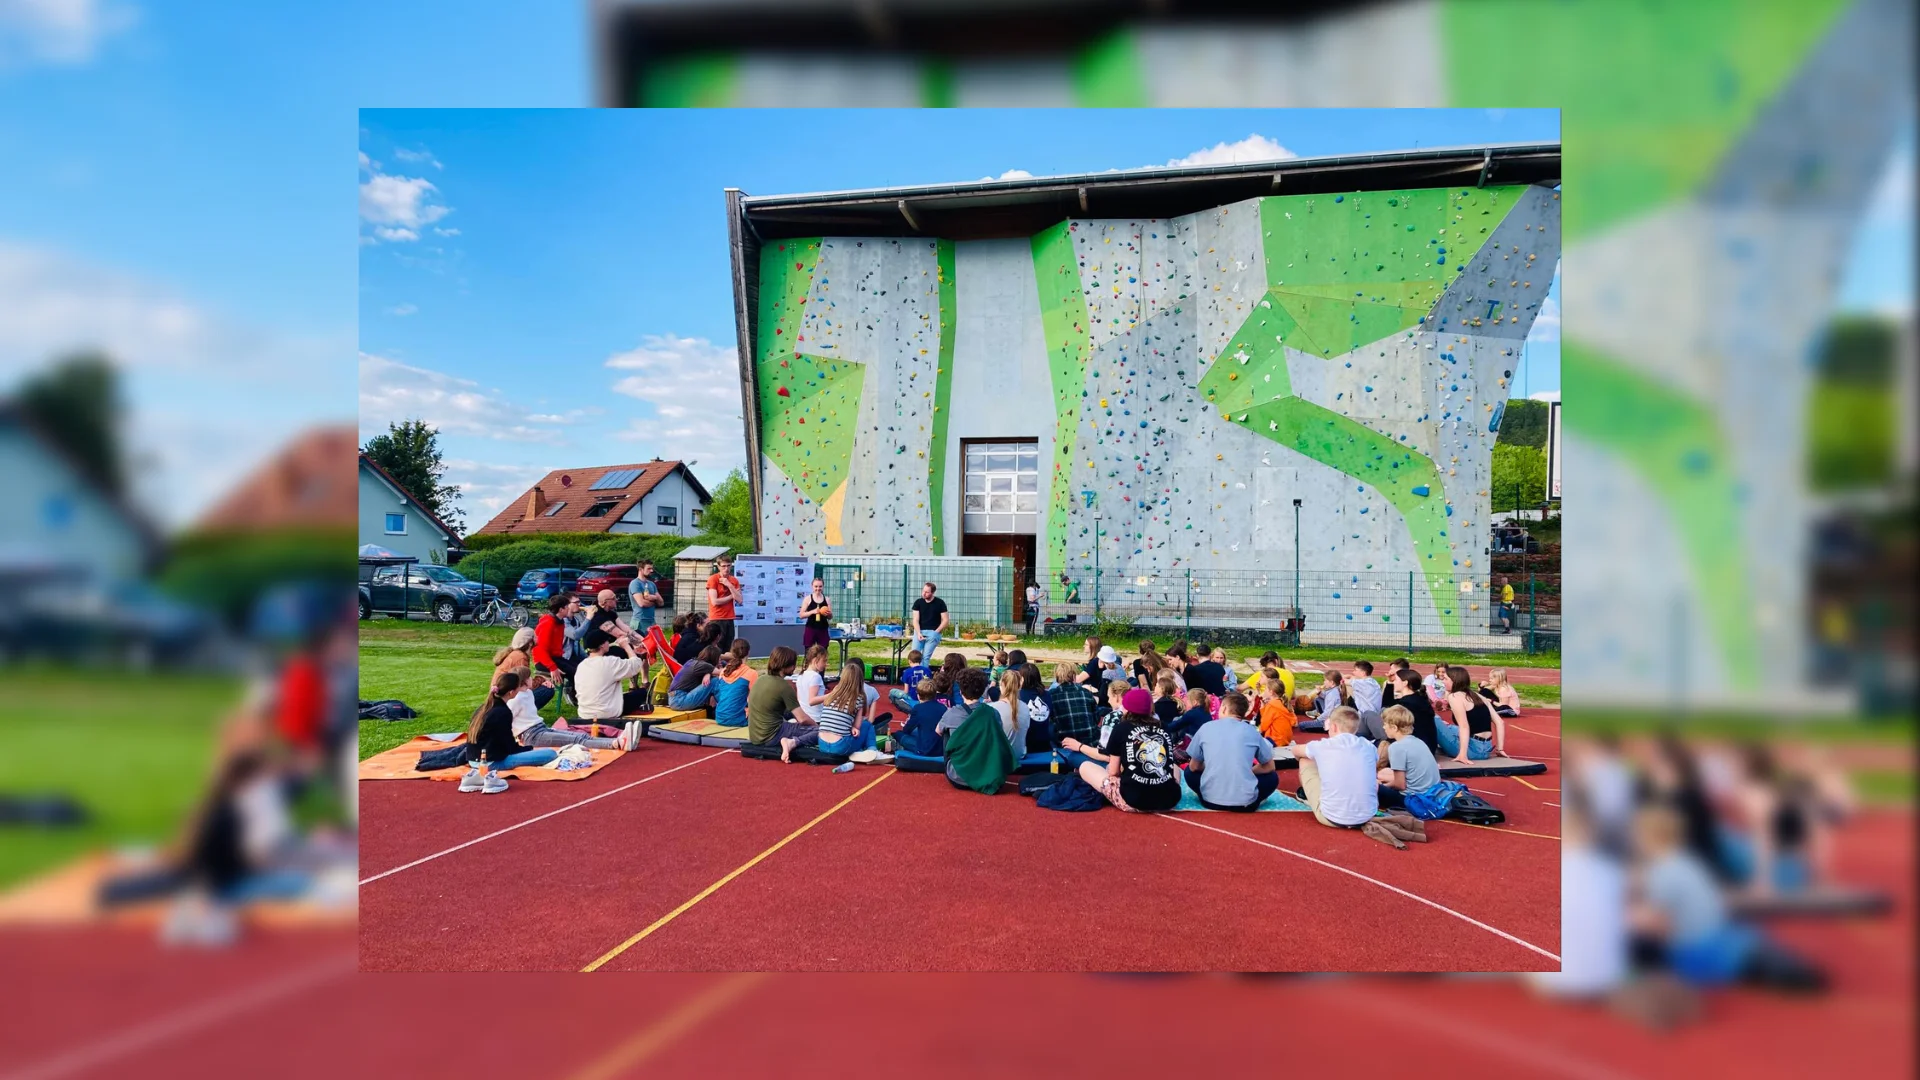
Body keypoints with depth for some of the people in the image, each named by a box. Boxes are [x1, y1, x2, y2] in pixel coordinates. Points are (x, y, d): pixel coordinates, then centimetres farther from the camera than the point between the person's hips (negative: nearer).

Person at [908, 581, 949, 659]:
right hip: (919, 631, 2)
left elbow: (945, 620, 1)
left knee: (925, 656, -13)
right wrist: (918, 633, -13)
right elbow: (915, 620, 2)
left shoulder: (940, 603, 2)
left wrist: (935, 632, -7)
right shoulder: (918, 602, 6)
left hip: (933, 632, -2)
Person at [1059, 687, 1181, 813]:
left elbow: (1113, 771, 8)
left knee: (1085, 767, 15)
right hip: (1170, 799, 4)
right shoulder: (1163, 730, 15)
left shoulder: (1121, 728, 5)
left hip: (1135, 799, -4)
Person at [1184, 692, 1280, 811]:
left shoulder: (1206, 727, 4)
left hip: (1211, 800, 1)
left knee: (1190, 772, 30)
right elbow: (1269, 767, 16)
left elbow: (1193, 767, 12)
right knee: (1272, 776, 26)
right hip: (1245, 802, -1)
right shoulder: (1251, 731, 5)